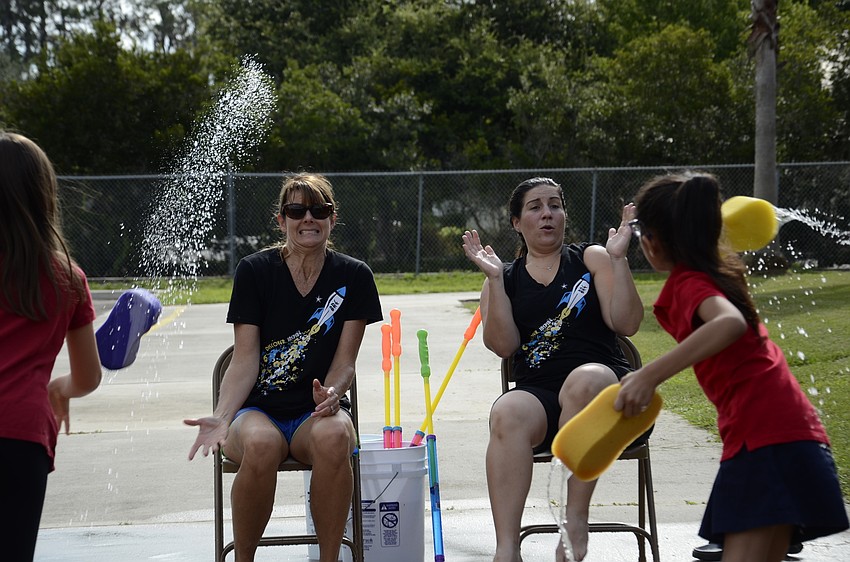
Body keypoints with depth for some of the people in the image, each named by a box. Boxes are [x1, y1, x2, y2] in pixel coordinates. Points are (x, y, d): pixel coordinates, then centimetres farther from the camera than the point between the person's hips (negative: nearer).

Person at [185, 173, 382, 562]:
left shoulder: (353, 277, 3)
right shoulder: (255, 271, -1)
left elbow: (345, 362, 0)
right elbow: (245, 360, -5)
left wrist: (331, 393, -23)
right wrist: (222, 418, -22)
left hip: (315, 412, 1)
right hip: (257, 409, -1)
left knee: (334, 435, -37)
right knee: (261, 444, -38)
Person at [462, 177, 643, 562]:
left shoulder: (592, 259, 13)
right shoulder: (506, 280, 17)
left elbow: (627, 323, 1)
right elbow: (503, 345, 0)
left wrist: (618, 259, -7)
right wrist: (494, 278, -5)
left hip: (604, 385, -1)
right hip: (537, 394, 1)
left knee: (584, 380, -38)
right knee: (507, 413, -34)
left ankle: (575, 519, -32)